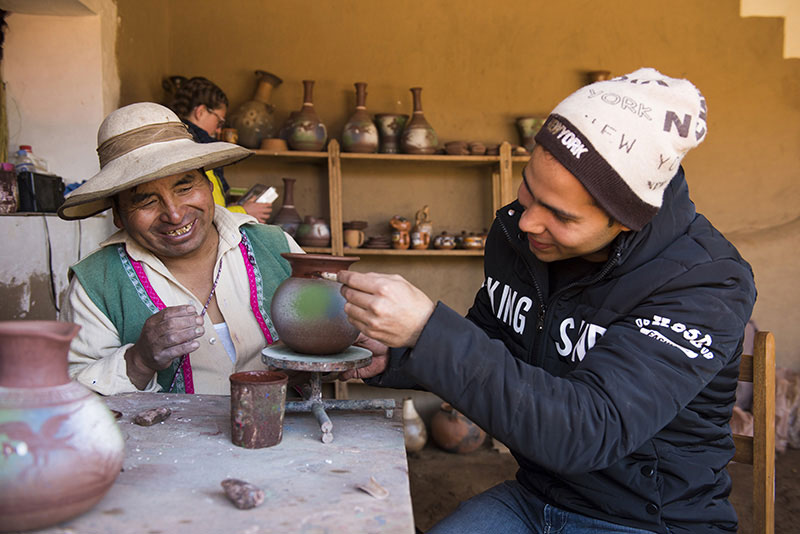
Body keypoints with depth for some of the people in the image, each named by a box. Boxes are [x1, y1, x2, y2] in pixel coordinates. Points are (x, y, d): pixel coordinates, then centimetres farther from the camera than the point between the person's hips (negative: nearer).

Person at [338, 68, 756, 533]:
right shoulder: (516, 230, -4)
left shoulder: (704, 283, -23)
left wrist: (428, 328, -38)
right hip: (534, 495, 5)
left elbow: (588, 433, -33)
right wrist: (388, 359, -7)